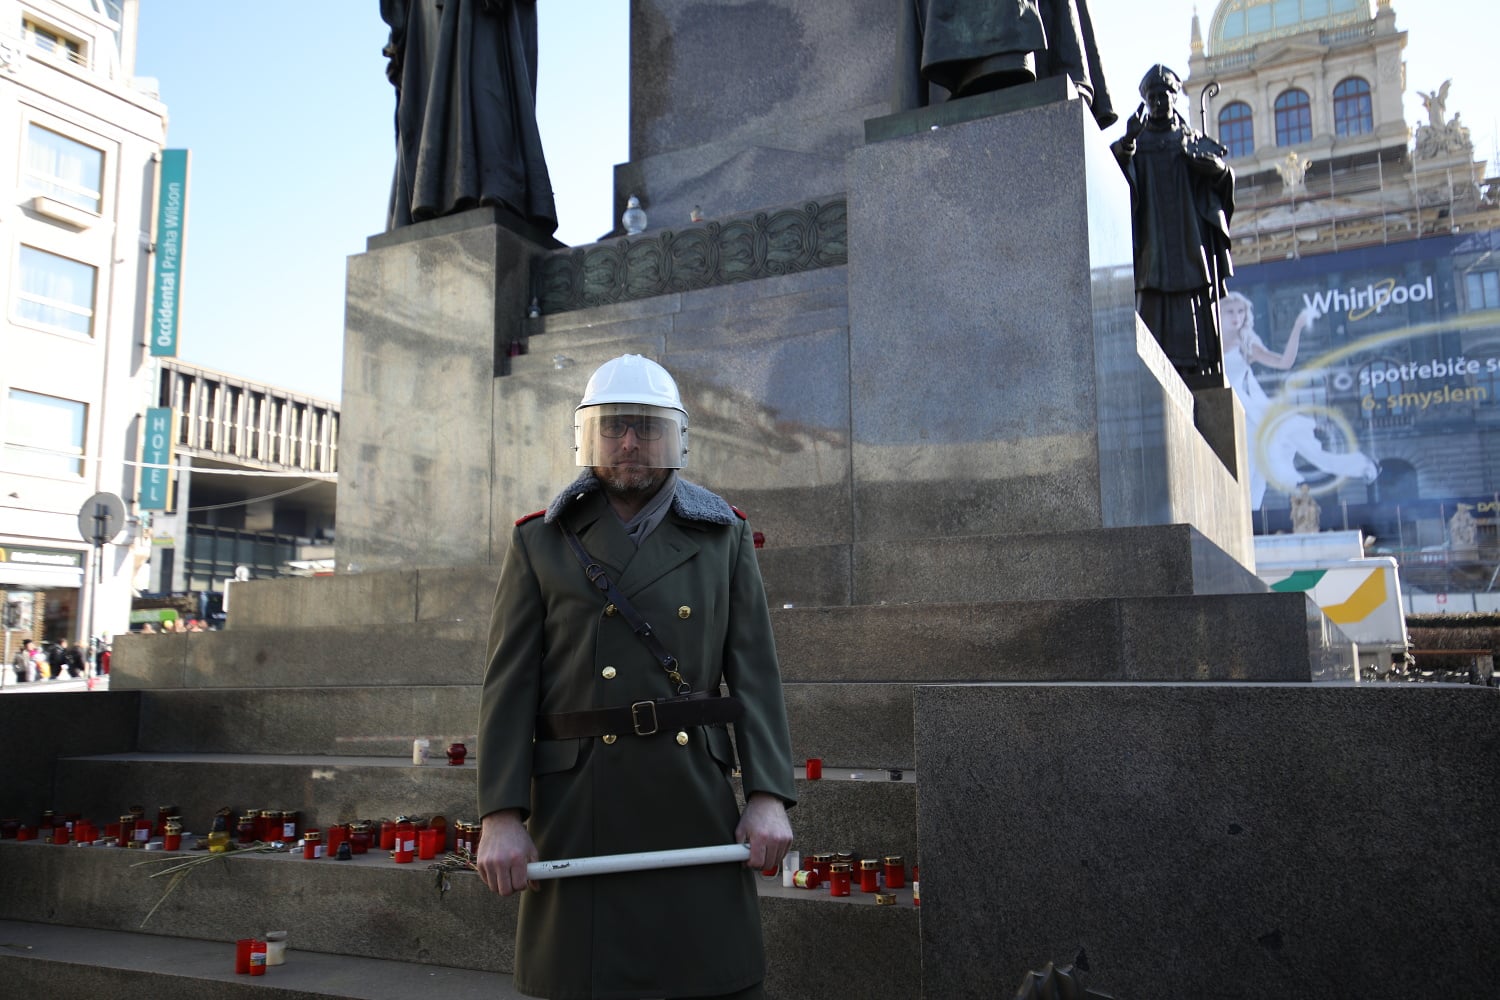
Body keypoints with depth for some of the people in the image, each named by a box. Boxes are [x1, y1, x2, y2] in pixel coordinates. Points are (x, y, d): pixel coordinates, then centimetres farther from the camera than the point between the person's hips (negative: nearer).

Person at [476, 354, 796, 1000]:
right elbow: (510, 685, 1)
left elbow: (755, 673, 4)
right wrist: (501, 815, -8)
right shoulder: (539, 543, 6)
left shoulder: (724, 537, 8)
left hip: (697, 803, 1)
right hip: (580, 812, 0)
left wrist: (769, 795, -6)